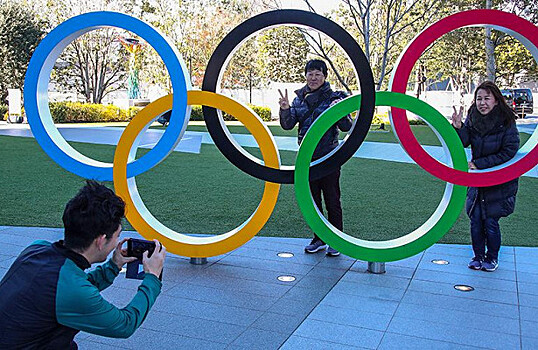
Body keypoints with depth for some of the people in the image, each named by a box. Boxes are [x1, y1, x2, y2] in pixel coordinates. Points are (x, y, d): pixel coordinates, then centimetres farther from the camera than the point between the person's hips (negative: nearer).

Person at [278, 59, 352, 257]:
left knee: (332, 200, 0)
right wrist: (285, 109, -17)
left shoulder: (334, 97, -3)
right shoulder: (300, 99, 8)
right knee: (312, 200, 12)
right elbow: (288, 125, 1)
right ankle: (319, 238, 26)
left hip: (328, 157, -4)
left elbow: (346, 127, -8)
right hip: (307, 157, 5)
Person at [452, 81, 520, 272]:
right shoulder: (472, 119, -2)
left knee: (491, 222, 1)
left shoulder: (507, 124, -13)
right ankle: (478, 256, 24)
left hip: (500, 182, -3)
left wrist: (480, 164, -19)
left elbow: (508, 153, -15)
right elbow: (462, 143, -10)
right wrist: (458, 127, -30)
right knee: (475, 220, 5)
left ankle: (492, 258, 23)